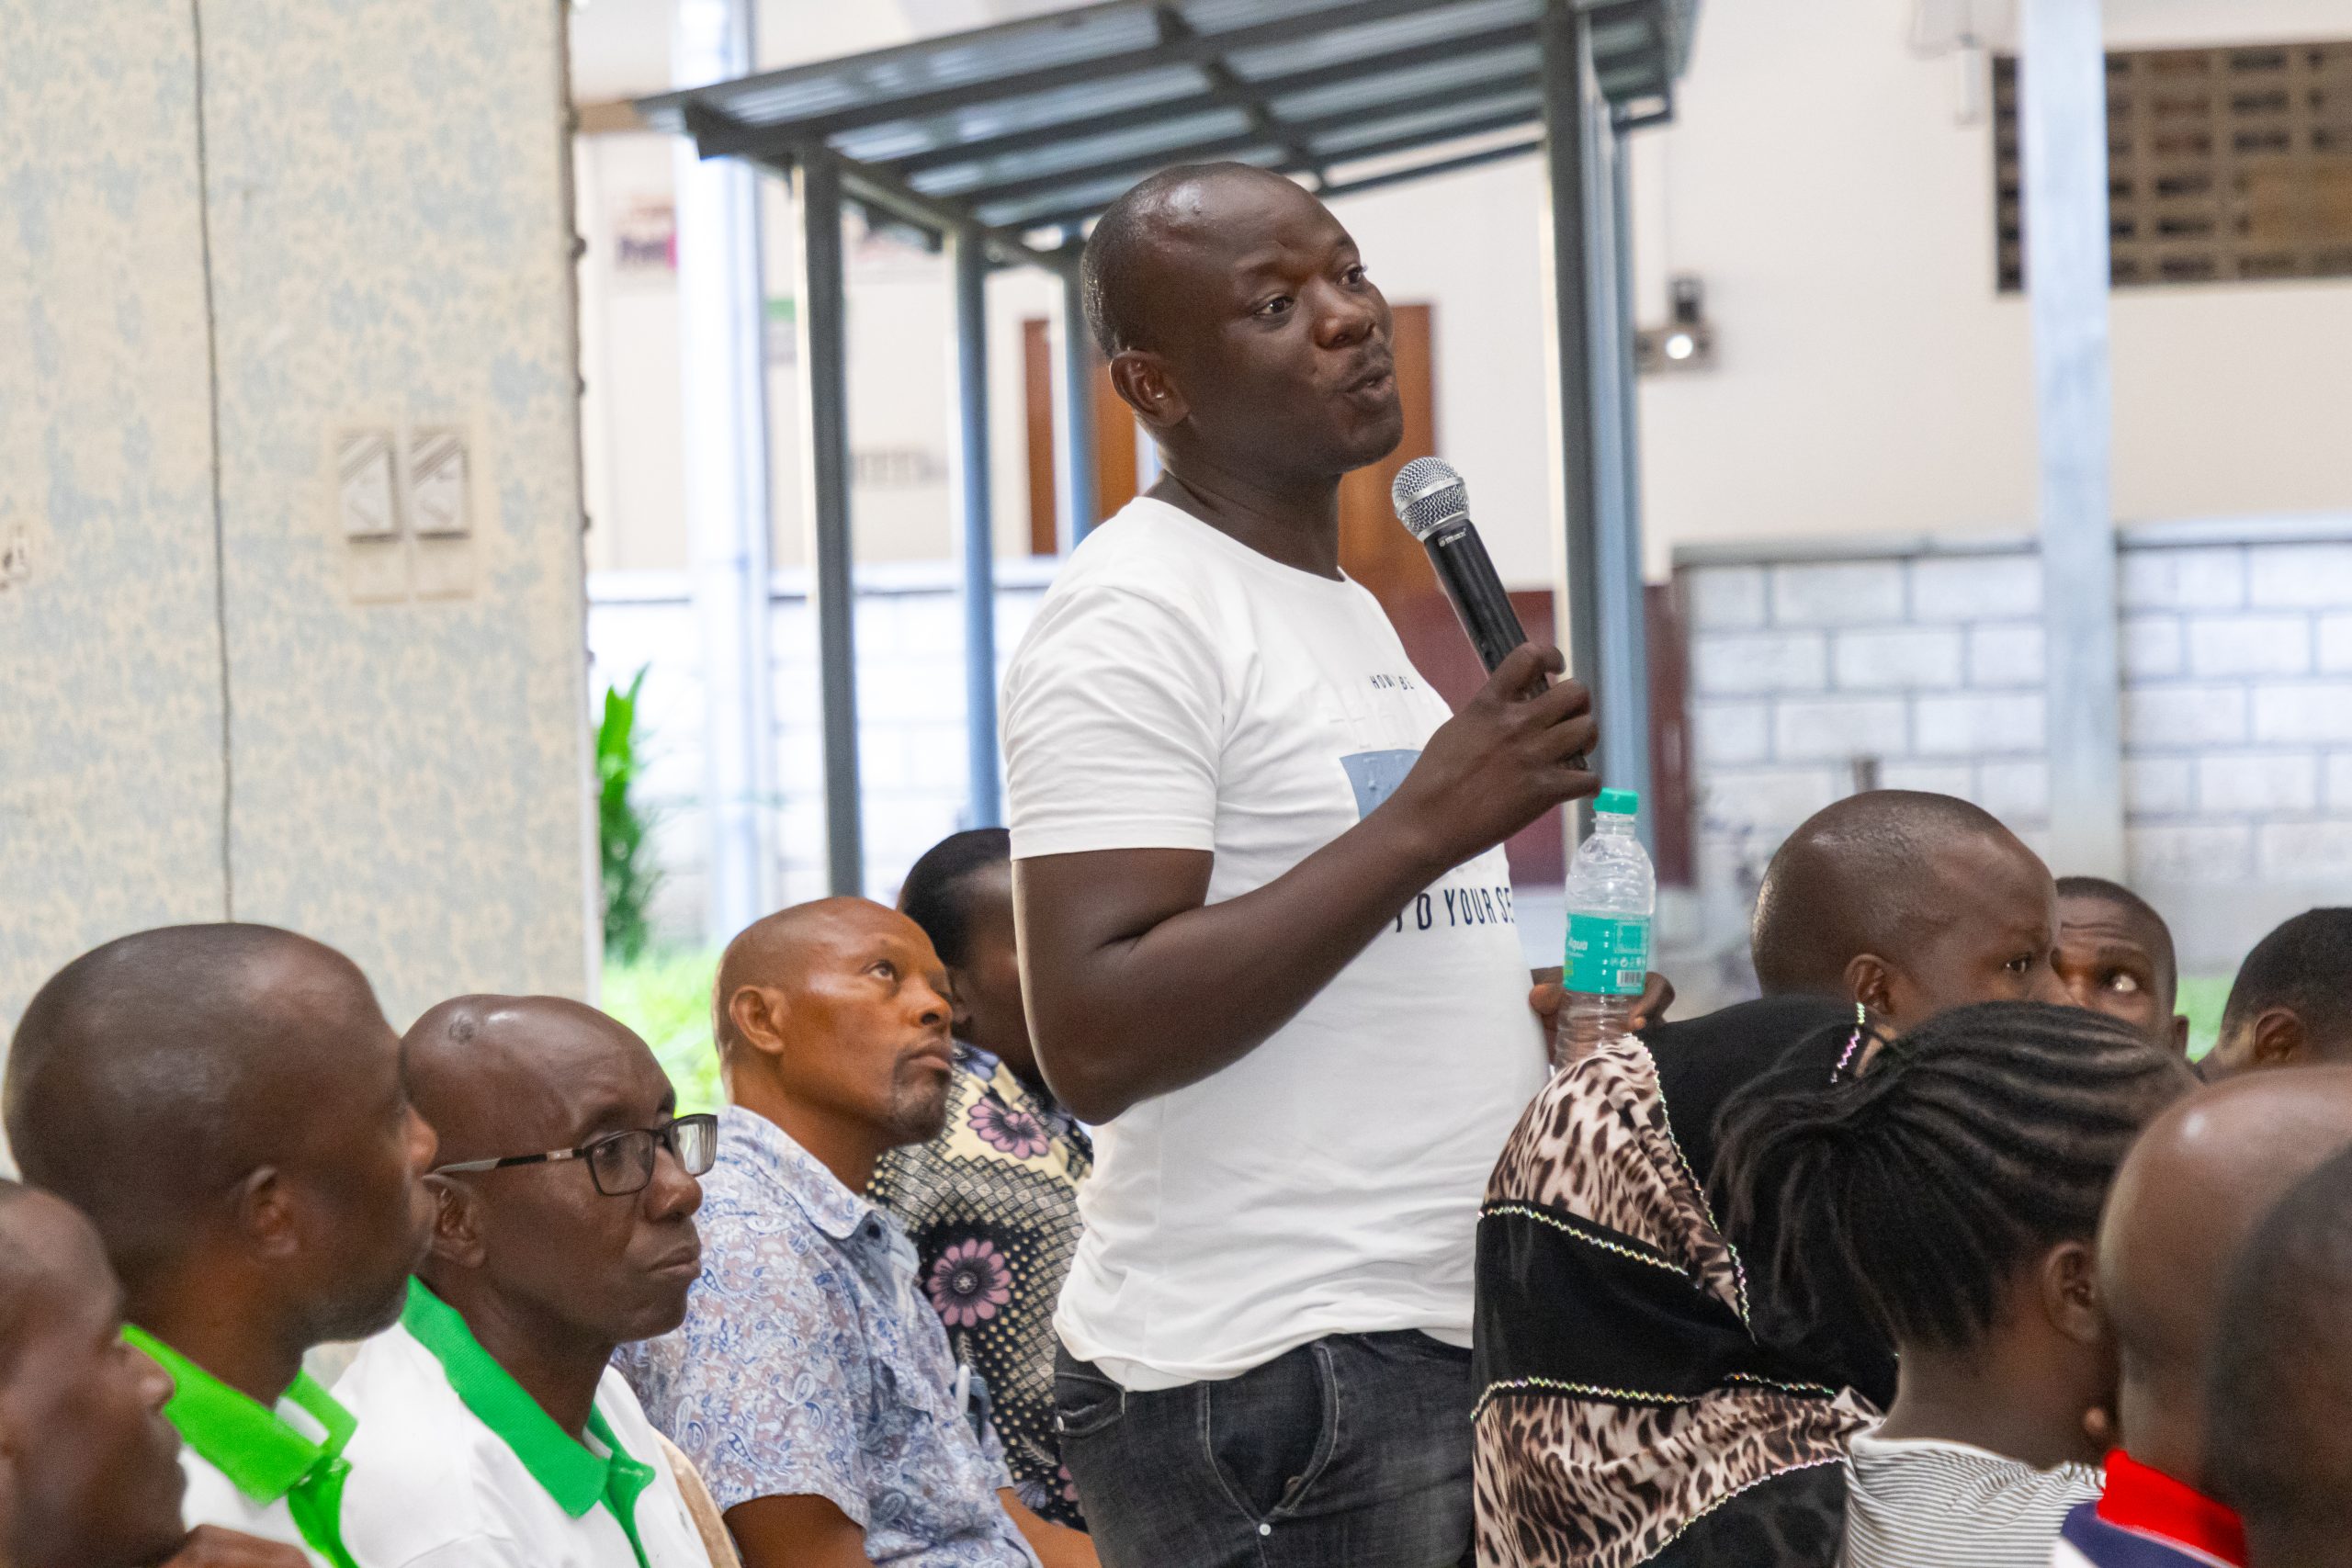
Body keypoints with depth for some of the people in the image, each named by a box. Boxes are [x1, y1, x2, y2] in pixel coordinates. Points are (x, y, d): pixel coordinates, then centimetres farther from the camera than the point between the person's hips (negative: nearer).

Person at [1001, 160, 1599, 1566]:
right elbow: (1095, 1044, -21)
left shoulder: (1348, 606, 19)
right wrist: (1425, 826, -21)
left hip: (1440, 1348, 9)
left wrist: (1539, 1017, 12)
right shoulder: (1136, 619, -11)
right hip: (1273, 1387, -9)